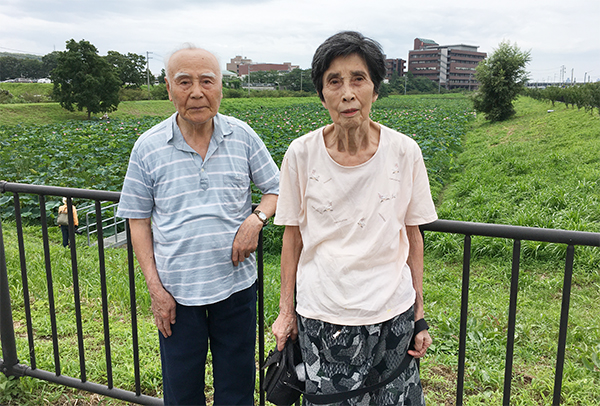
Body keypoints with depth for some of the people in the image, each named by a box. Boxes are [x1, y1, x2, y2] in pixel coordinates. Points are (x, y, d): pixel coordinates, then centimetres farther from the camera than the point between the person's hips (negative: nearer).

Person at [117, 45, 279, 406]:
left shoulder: (243, 136, -3)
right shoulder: (148, 147, -5)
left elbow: (277, 190, 5)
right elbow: (139, 220, 1)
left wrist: (256, 218, -16)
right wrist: (155, 287, -4)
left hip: (236, 283, 1)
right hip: (177, 290, 0)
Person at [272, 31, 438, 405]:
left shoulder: (405, 153, -8)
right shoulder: (301, 155, -9)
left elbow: (413, 236, 1)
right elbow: (293, 236, 1)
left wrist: (420, 316, 3)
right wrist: (286, 311, 4)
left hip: (391, 314, 1)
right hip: (321, 317, 0)